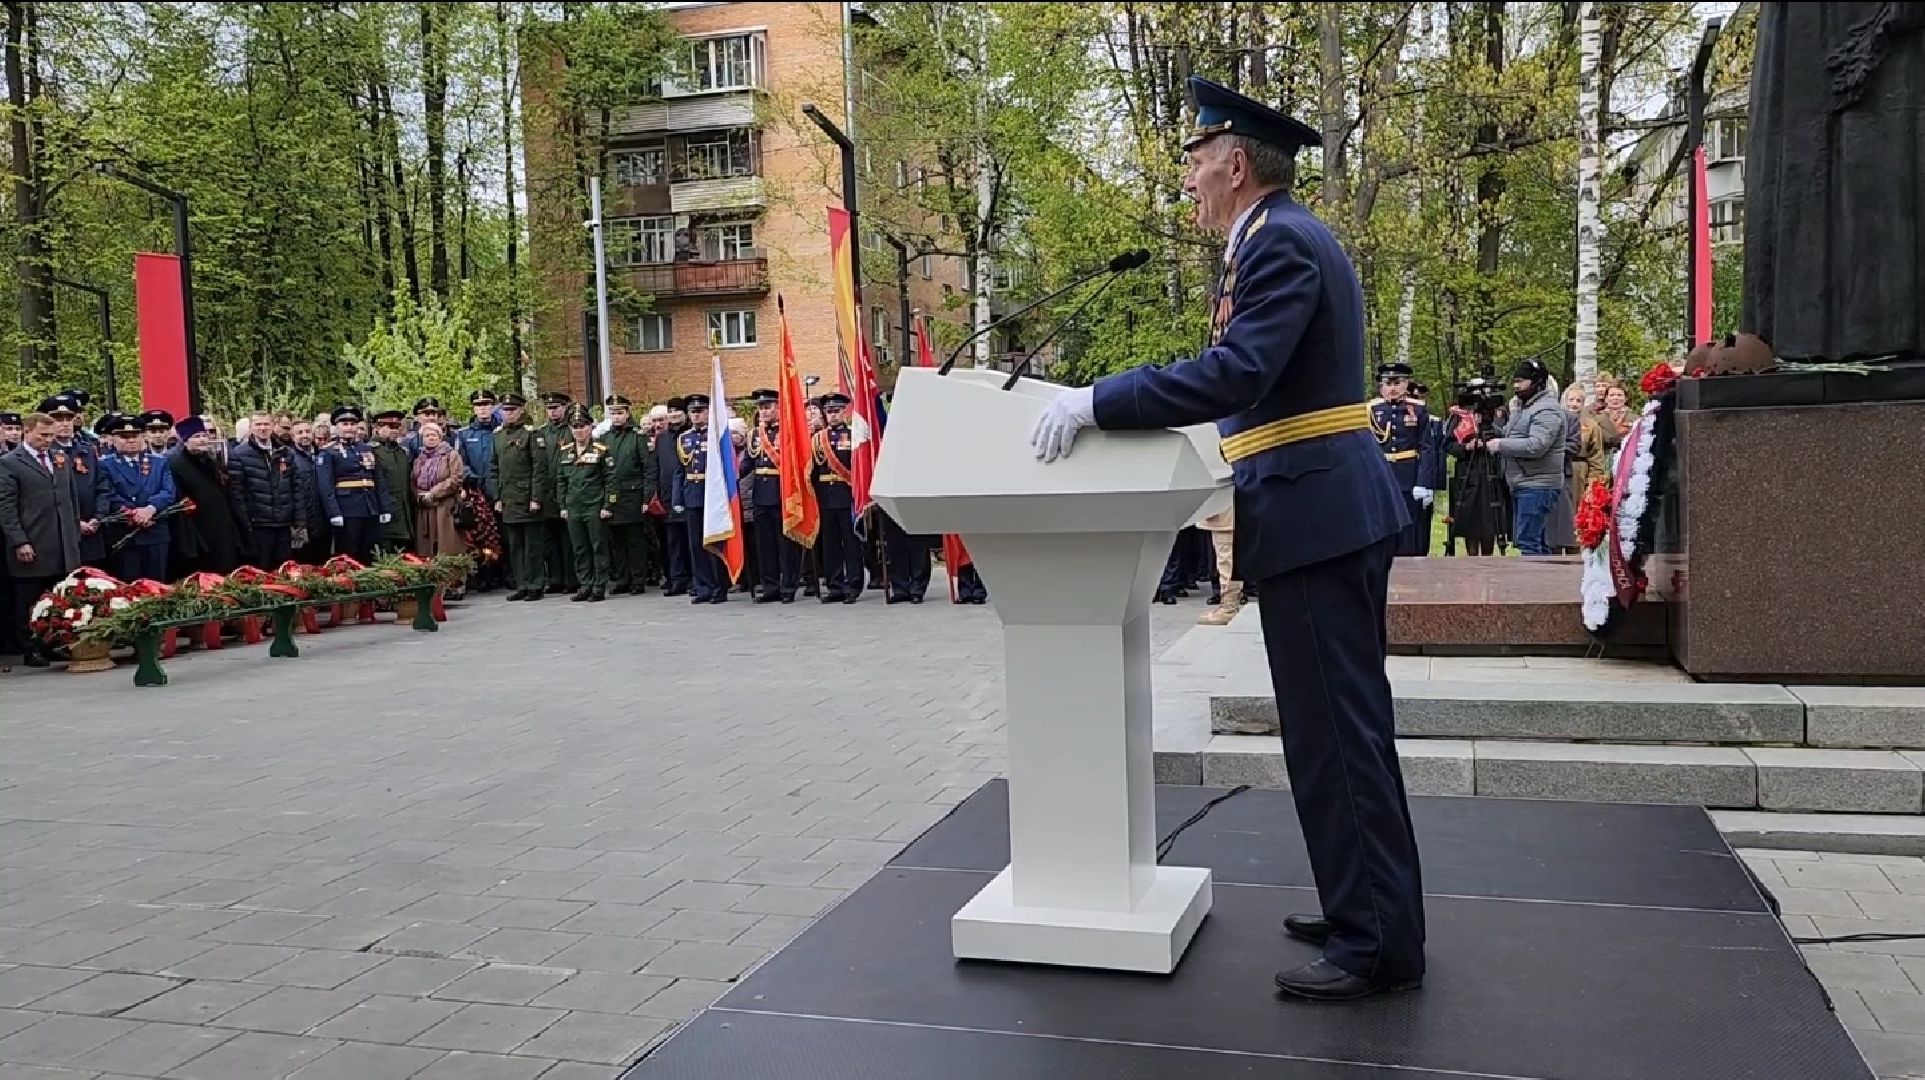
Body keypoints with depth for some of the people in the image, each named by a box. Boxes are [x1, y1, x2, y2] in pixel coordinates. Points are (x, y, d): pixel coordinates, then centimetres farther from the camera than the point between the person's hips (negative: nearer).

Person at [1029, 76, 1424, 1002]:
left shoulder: (1279, 242, -13)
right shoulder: (1283, 239, 19)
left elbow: (1235, 374, -26)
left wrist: (1094, 402, -22)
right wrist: (1113, 407, 18)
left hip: (1317, 516, -11)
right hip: (1328, 509, 11)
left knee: (1335, 730, -4)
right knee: (1343, 726, 16)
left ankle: (1377, 943, 5)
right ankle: (1370, 912, 27)